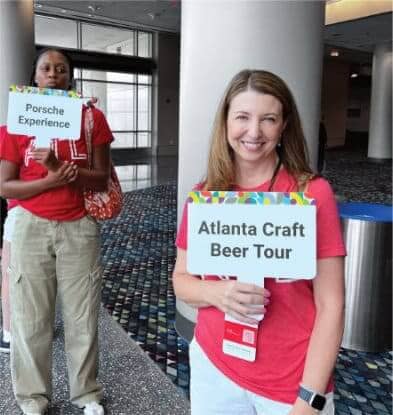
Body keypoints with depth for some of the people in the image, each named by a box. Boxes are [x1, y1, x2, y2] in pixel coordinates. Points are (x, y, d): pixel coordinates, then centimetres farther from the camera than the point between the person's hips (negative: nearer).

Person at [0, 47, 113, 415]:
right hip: (31, 228, 1)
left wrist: (60, 167, -19)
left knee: (82, 316, 8)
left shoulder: (92, 117, 0)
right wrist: (50, 181, -18)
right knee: (31, 317, 8)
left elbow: (101, 179, -3)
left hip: (79, 228, 0)